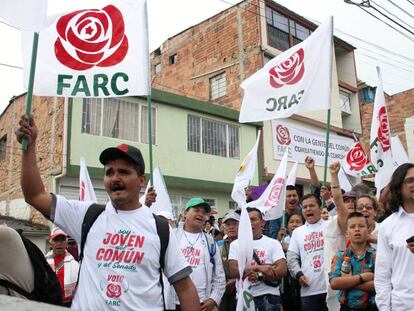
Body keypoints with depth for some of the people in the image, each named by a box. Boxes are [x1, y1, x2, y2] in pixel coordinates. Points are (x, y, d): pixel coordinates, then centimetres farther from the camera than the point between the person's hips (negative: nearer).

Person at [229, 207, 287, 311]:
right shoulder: (235, 244, 6)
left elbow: (282, 270, -7)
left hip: (268, 296, -1)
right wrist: (259, 268, -20)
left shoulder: (273, 243, 4)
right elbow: (233, 271, -7)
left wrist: (258, 276, -17)